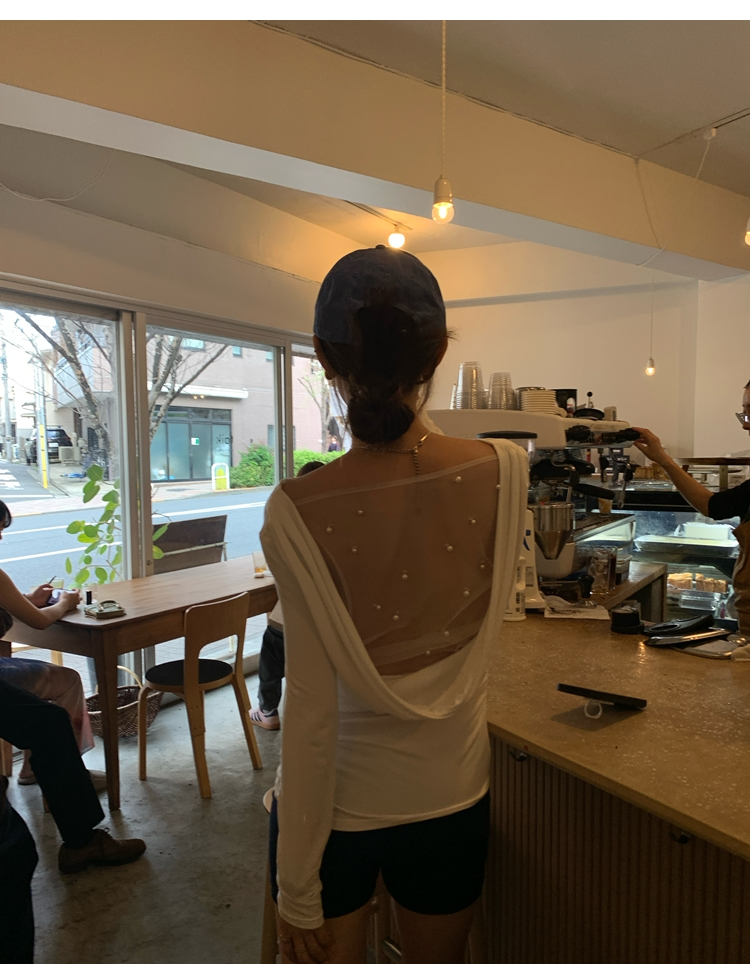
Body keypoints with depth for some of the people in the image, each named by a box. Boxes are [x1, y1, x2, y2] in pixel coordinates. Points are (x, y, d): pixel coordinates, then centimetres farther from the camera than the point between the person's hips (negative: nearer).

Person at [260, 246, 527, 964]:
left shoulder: (297, 512, -24)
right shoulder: (505, 472, -16)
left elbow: (311, 711, -21)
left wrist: (297, 892, -7)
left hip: (336, 802, -2)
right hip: (452, 796, 3)